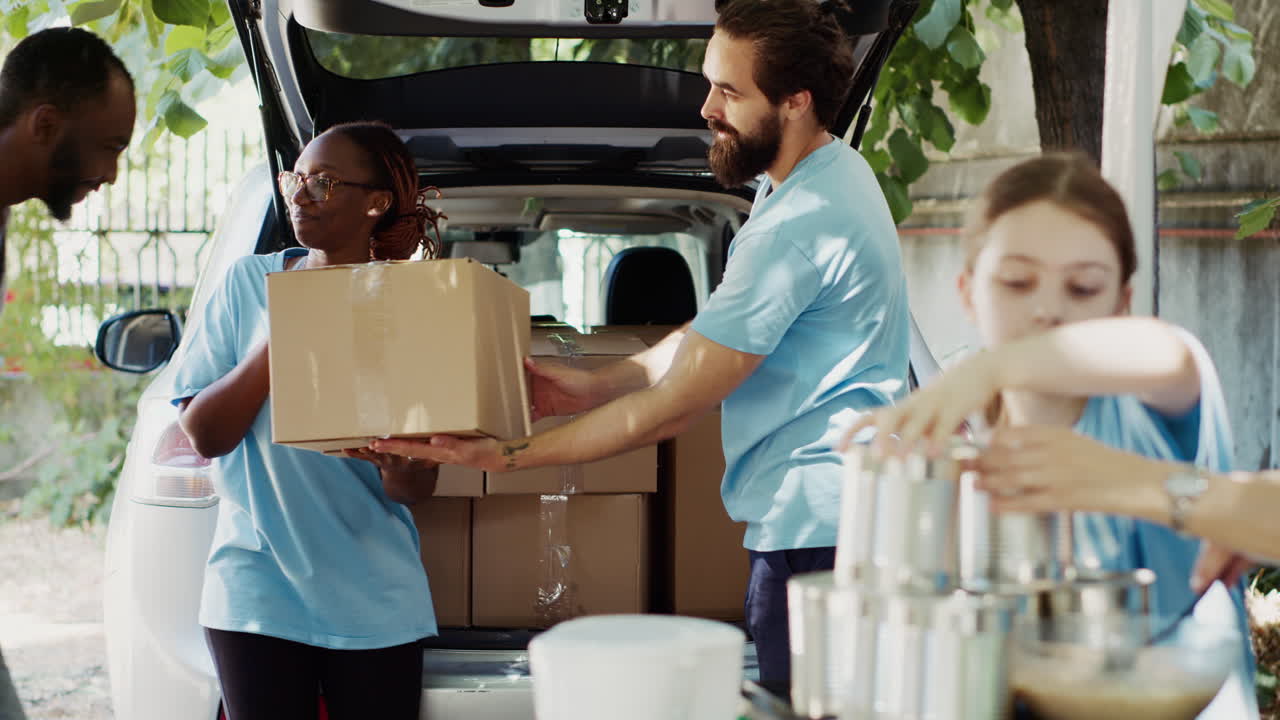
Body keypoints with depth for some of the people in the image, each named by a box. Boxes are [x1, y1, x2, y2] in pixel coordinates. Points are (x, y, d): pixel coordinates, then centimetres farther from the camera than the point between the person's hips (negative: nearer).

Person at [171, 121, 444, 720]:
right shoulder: (249, 283, 3)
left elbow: (418, 489, -1)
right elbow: (203, 434, -4)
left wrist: (399, 472, -25)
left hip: (373, 604, 0)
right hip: (256, 589, 0)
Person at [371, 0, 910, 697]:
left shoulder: (800, 224, -21)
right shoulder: (832, 171, 13)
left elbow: (674, 404, -18)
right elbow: (712, 333, 18)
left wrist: (509, 456, -13)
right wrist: (593, 385, 9)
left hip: (815, 529, -10)